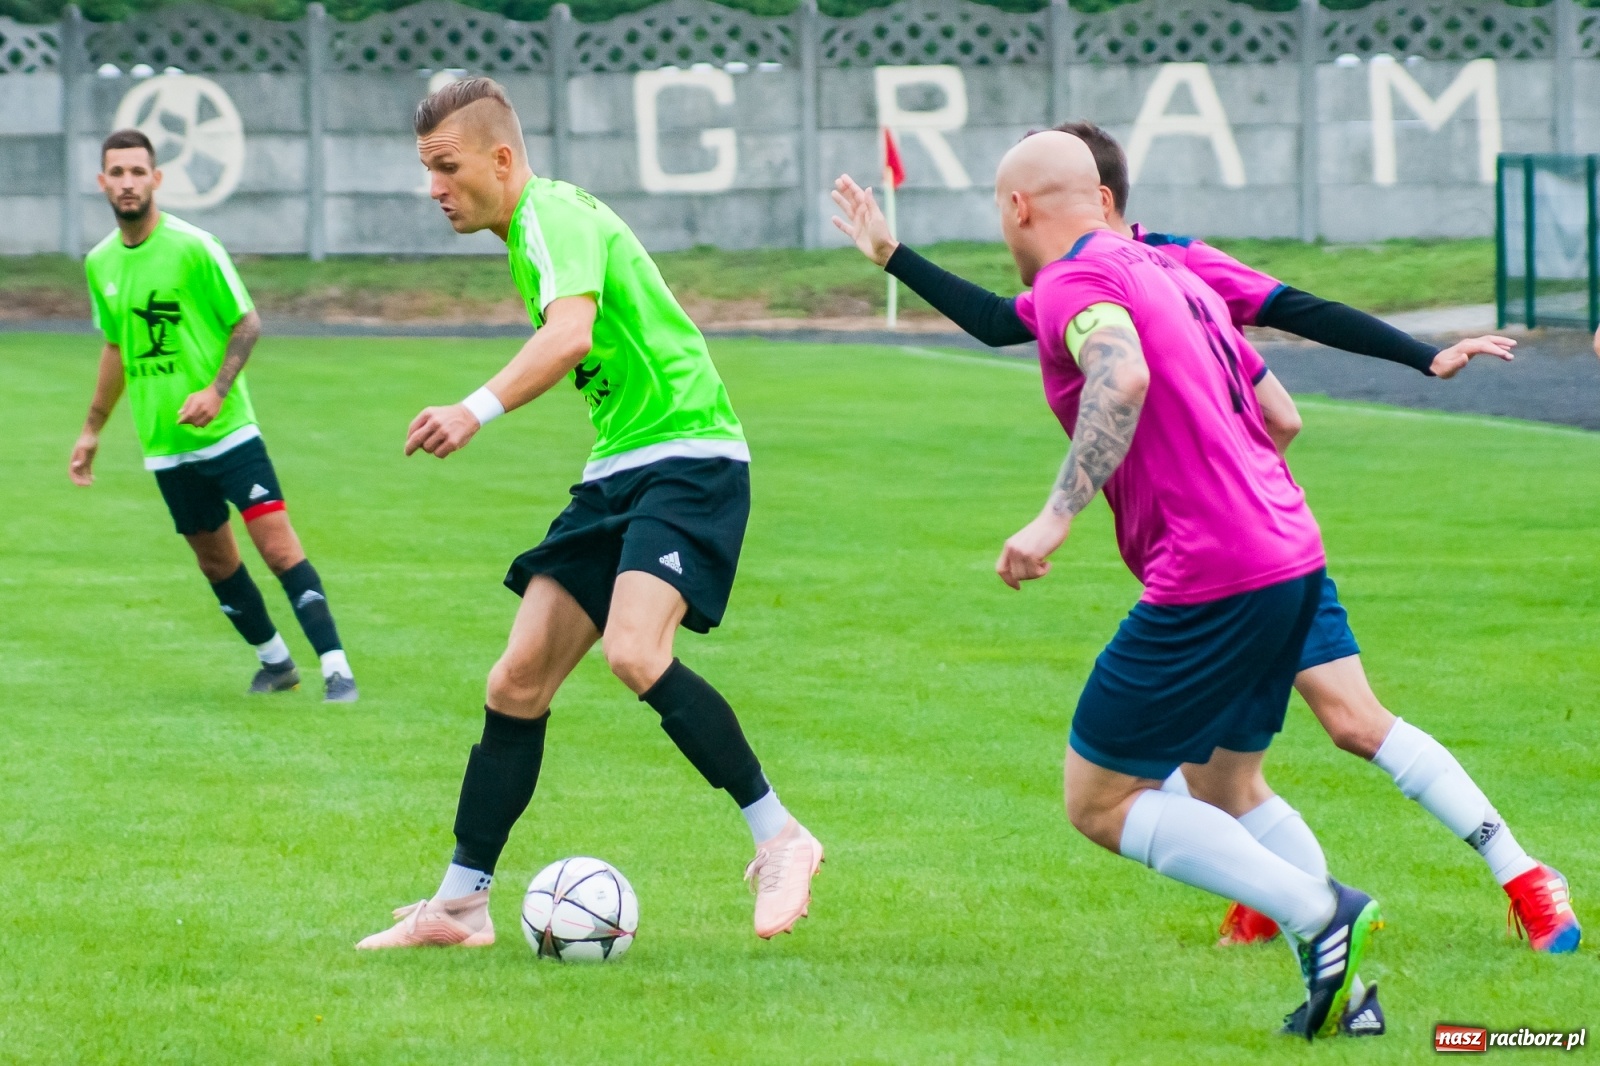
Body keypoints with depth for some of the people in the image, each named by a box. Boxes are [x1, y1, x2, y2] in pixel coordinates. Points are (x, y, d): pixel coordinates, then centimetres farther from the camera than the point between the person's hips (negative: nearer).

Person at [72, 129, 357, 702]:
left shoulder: (192, 247, -11)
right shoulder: (100, 263, 7)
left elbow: (247, 322, -6)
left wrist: (218, 389, -19)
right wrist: (92, 430, 23)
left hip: (227, 429, -5)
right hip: (164, 443, 5)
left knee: (276, 542, -14)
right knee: (215, 558, 11)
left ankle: (336, 668, -14)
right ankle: (275, 661, 28)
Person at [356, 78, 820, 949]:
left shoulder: (553, 214, -14)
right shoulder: (531, 232, 16)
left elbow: (571, 334, -34)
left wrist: (477, 411, -47)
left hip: (688, 461, -10)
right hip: (616, 474, 10)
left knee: (634, 653, -29)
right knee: (518, 682, 3)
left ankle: (778, 841, -16)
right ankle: (460, 902, 10)